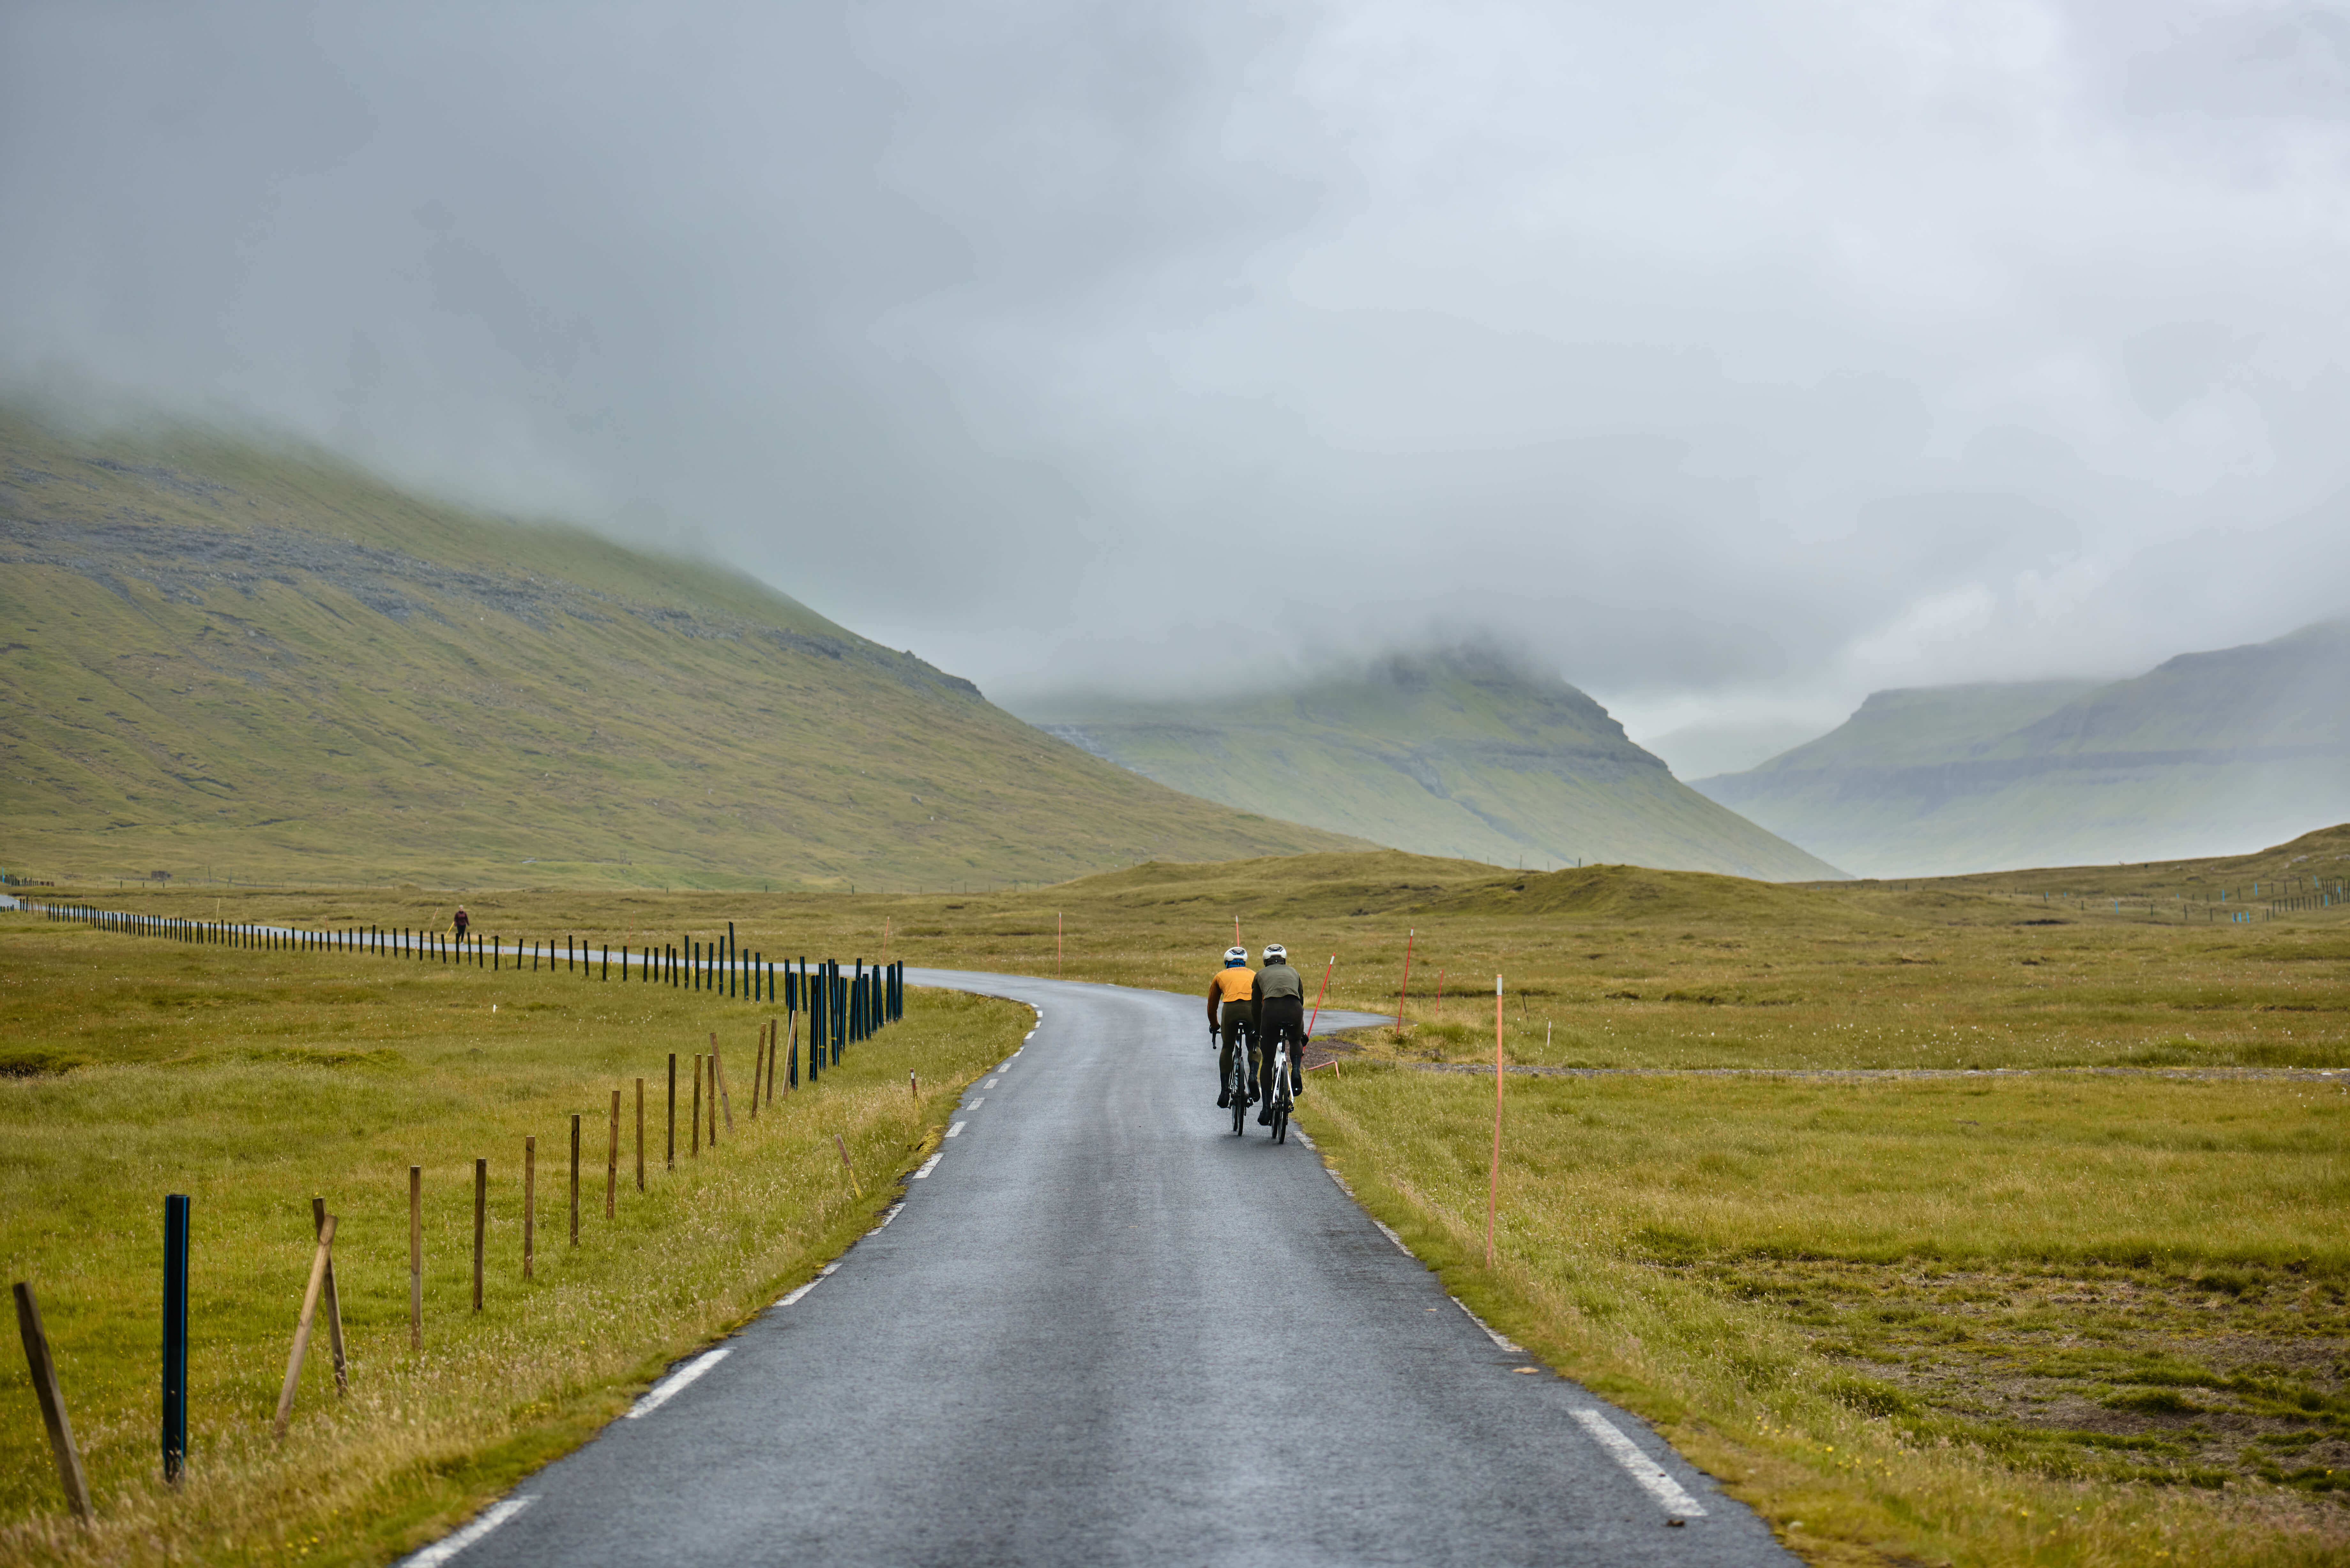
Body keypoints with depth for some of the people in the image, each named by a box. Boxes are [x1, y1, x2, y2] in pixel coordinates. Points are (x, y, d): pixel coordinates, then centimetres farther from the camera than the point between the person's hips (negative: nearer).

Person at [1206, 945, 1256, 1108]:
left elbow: (1212, 1007, 38)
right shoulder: (1254, 975, 33)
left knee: (1227, 1048, 19)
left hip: (1230, 1008, -1)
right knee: (1254, 1047, 24)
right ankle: (1253, 1075, -1)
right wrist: (1260, 1025, 52)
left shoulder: (1221, 976, 31)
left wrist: (1214, 1026, 54)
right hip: (1253, 1008, 1)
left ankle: (1224, 1090, 11)